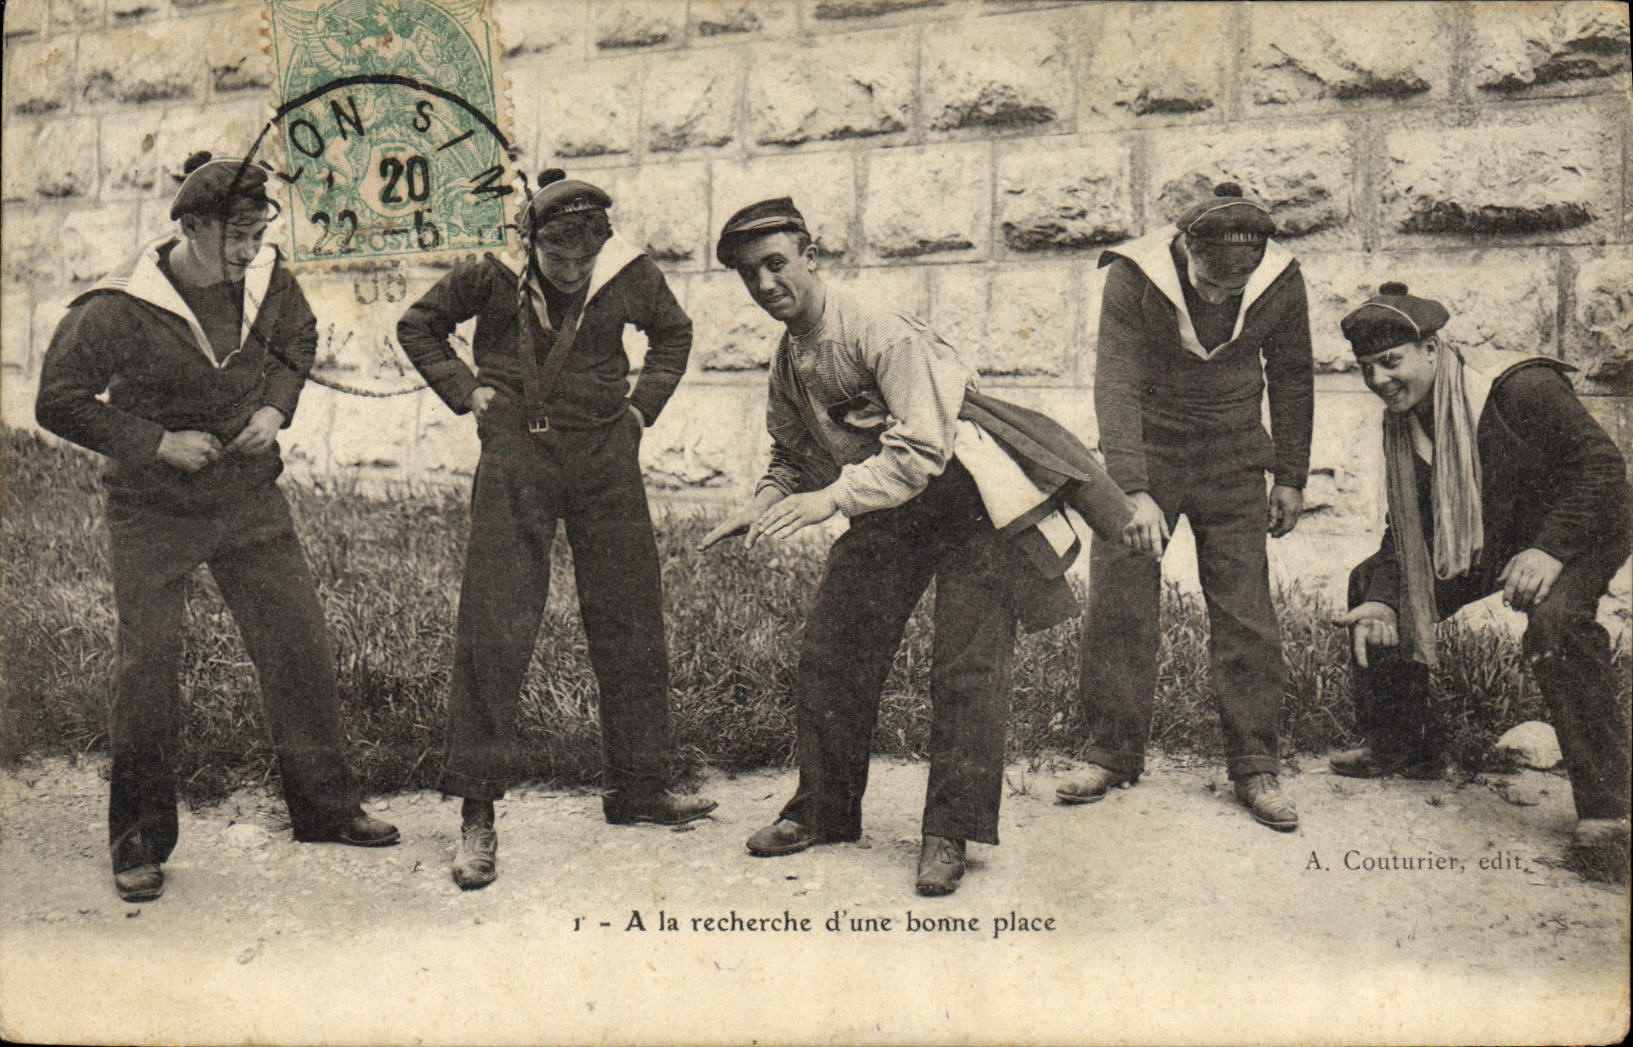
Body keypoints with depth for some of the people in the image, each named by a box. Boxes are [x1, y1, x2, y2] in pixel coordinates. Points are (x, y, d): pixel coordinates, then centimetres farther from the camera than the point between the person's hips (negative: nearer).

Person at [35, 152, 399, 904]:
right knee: (146, 670, 0)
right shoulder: (120, 311, -18)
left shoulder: (268, 281, -5)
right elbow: (59, 404, -11)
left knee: (301, 647, 4)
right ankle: (138, 841, 17)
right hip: (152, 514, -4)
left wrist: (276, 405, -1)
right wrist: (157, 443, -18)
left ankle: (325, 805, 22)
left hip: (250, 503, 4)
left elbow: (298, 339, 17)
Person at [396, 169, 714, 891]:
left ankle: (638, 788, 21)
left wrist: (643, 403, 7)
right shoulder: (491, 276, -4)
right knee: (493, 630, -8)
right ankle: (477, 811, 1)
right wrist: (465, 390, 0)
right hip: (516, 457, -2)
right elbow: (417, 326, 11)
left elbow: (674, 333, 19)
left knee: (632, 624, 6)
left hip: (605, 455, 3)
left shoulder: (630, 275, -1)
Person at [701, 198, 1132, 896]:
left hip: (969, 503, -7)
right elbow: (793, 458, 17)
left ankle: (950, 833, 0)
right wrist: (764, 505, -3)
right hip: (887, 517, 8)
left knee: (967, 665, -12)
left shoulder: (879, 333, -22)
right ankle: (825, 810, 21)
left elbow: (923, 448, -30)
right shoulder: (787, 363, 4)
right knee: (829, 653, 5)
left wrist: (832, 497, -35)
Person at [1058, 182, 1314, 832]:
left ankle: (1255, 767, 9)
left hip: (1232, 462, 1)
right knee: (1116, 604, -2)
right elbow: (1116, 384, -23)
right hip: (1145, 454, -1)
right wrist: (1134, 490, -33)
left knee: (1245, 614, -2)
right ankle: (1112, 756, 12)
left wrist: (1291, 478, 6)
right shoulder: (1134, 276, -19)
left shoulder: (1281, 281, -11)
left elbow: (1291, 378, 4)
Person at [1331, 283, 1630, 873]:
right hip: (1479, 544, 8)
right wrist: (1384, 598, -13)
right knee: (1370, 583, 3)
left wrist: (1550, 549, -35)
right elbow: (1408, 527, 2)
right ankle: (1399, 747, 19)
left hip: (1578, 535, -8)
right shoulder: (1401, 422, -3)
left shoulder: (1521, 388, -26)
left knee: (1556, 621, -37)